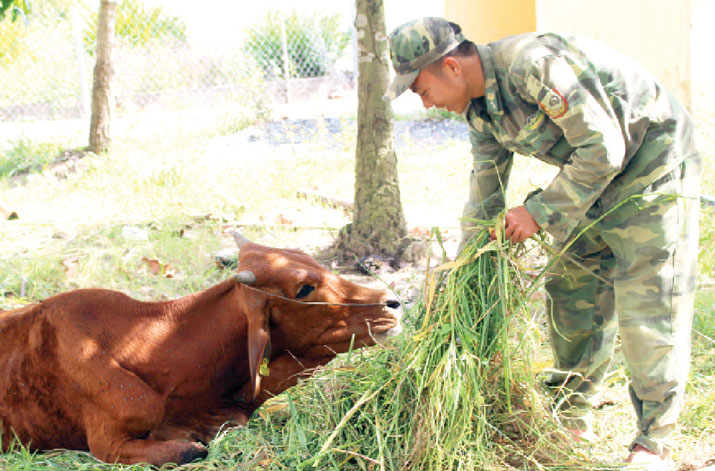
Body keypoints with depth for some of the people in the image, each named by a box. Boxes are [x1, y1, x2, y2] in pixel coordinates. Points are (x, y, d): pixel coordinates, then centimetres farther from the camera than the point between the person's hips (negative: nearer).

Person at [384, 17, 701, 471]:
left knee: (648, 303, -9)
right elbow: (485, 193, 11)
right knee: (571, 293, 10)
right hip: (595, 179, 9)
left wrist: (540, 212, -22)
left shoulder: (535, 64, -29)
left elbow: (603, 149, -28)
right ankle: (573, 419, 22)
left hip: (653, 162, -9)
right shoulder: (480, 107, 0)